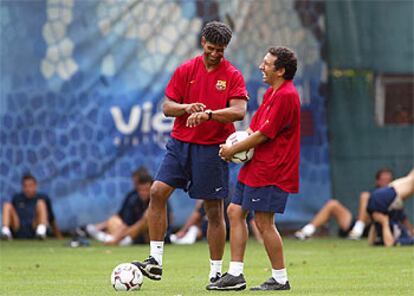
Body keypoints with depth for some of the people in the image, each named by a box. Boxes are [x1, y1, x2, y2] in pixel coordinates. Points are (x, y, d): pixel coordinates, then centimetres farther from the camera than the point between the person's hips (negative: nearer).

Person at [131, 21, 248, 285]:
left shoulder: (233, 76, -2)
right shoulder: (186, 70, 7)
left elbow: (239, 111, -15)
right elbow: (167, 107, 5)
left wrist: (208, 113, -29)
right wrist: (187, 108, -16)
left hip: (212, 149, -3)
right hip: (181, 143, 3)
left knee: (214, 210, 1)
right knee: (158, 192, -12)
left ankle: (216, 272, 10)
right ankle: (156, 261, -9)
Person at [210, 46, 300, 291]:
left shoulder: (286, 96, -17)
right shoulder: (271, 93, 15)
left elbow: (263, 134, -18)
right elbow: (255, 126, 18)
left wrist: (233, 150, -8)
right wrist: (234, 145, 0)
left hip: (271, 170, -10)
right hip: (255, 167, 10)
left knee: (264, 222, -7)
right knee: (235, 211, 8)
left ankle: (281, 279, 2)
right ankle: (235, 274, 10)